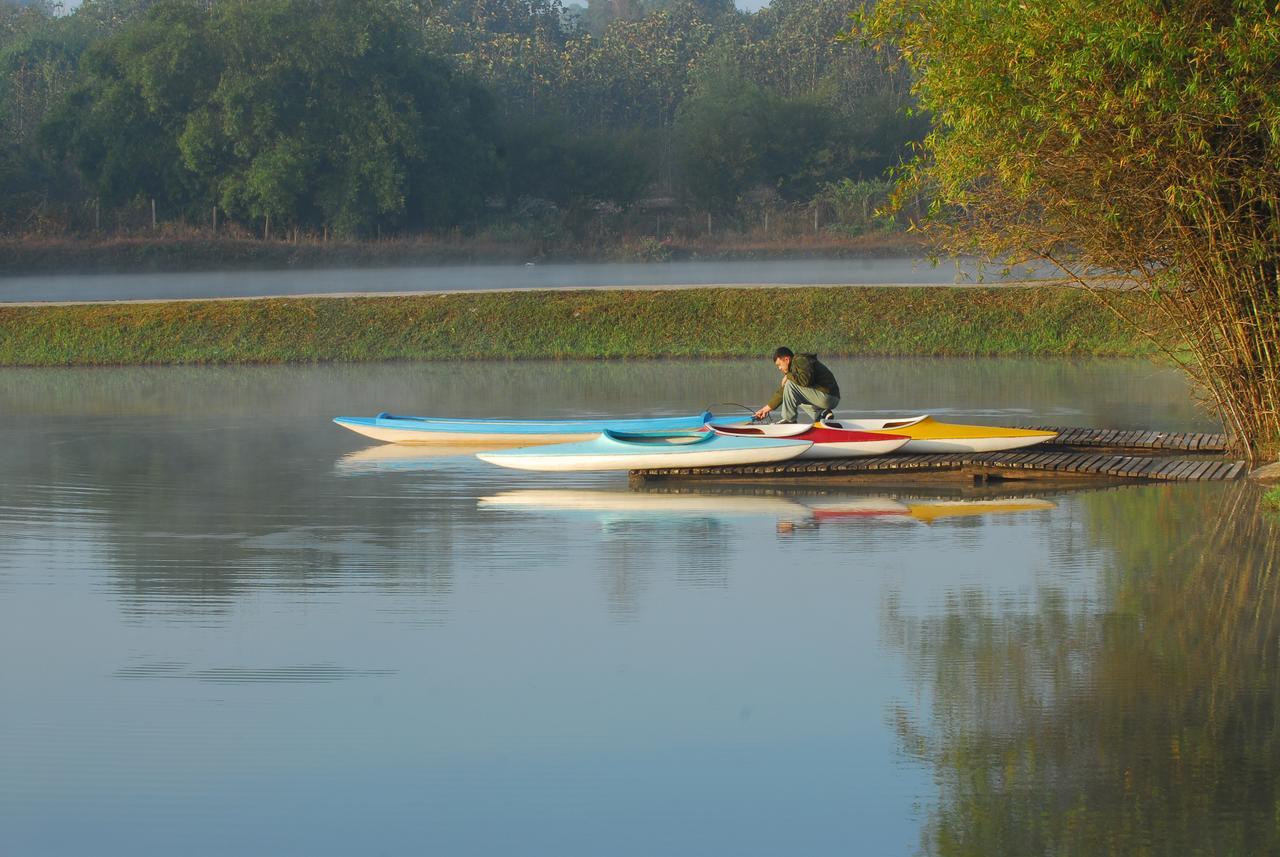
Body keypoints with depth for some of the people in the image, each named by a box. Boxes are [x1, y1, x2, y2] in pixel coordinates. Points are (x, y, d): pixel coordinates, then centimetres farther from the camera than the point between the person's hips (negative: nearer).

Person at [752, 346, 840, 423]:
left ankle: (788, 419, -8)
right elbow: (782, 392, 23)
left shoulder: (801, 361, -12)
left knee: (790, 384, -15)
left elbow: (805, 380, -31)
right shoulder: (794, 366, 18)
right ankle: (822, 416, 11)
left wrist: (788, 376, -14)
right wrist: (767, 408, 24)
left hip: (827, 397, -10)